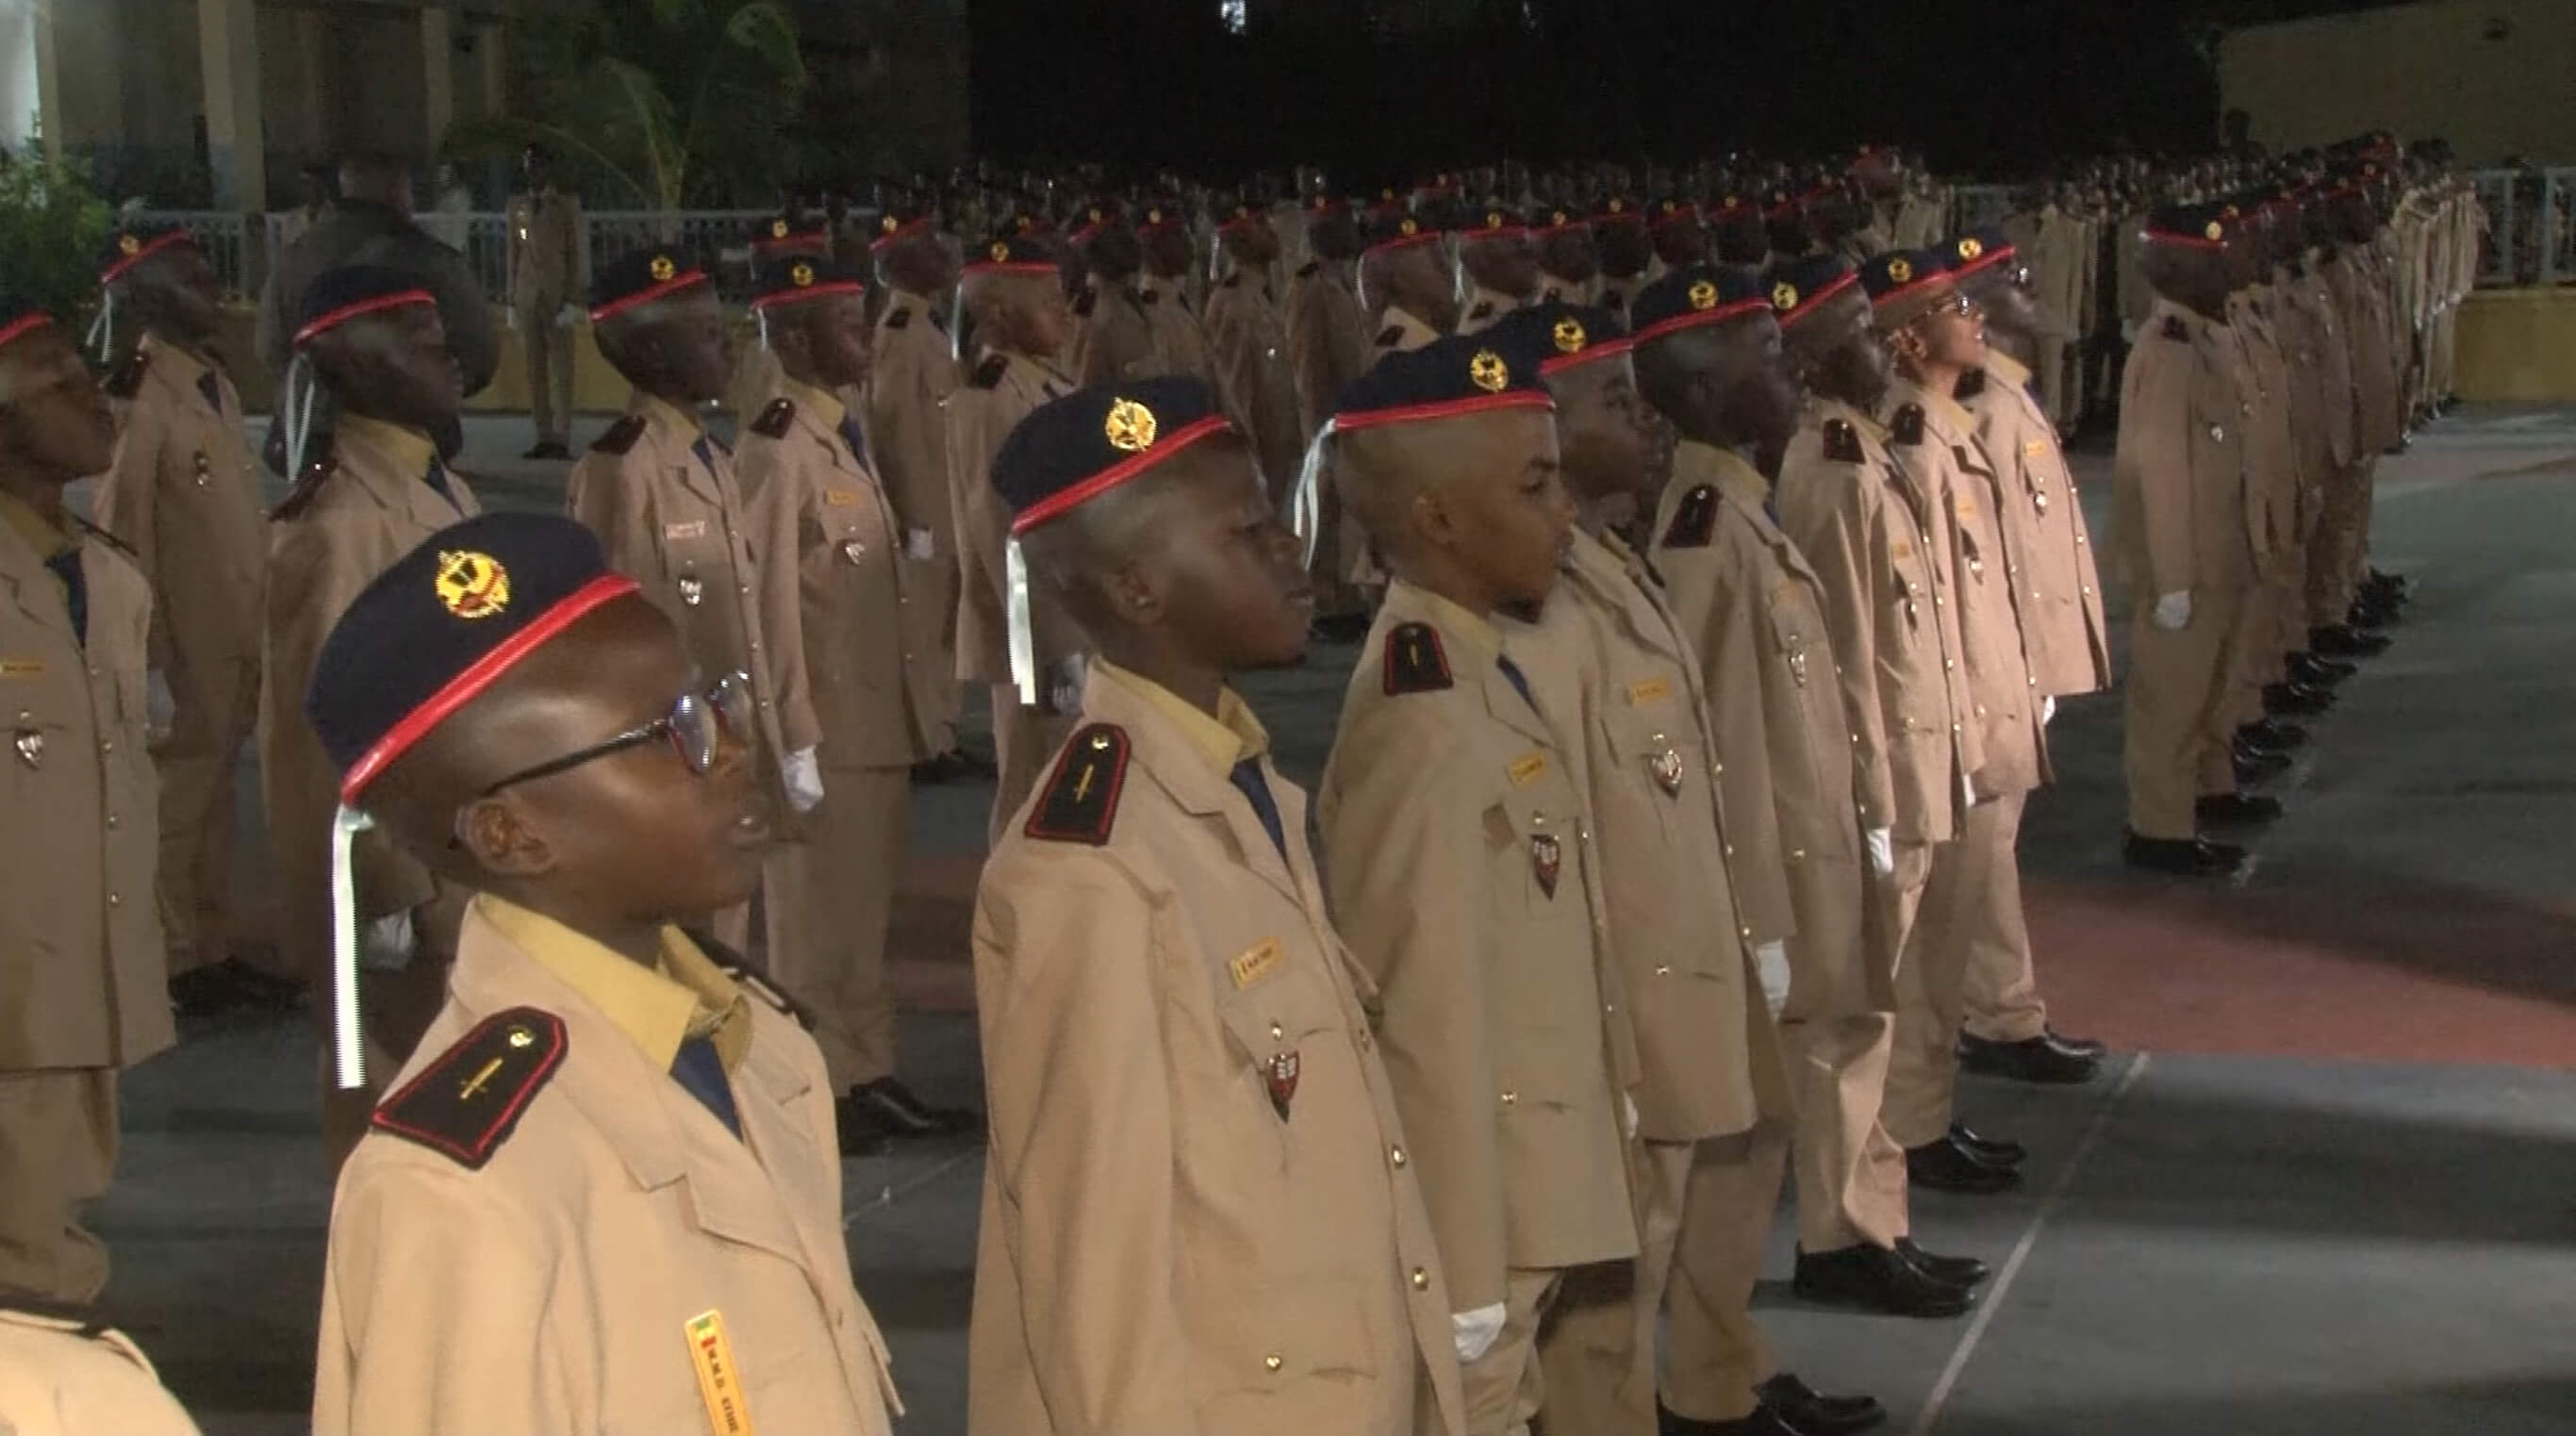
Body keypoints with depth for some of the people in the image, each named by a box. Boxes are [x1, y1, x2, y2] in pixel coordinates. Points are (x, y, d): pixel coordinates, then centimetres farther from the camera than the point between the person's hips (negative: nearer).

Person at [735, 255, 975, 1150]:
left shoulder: (844, 434, 12)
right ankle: (818, 1091, 15)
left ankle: (869, 1074, 29)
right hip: (826, 728, -9)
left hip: (879, 721, 9)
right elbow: (772, 606, -19)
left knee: (867, 907, 18)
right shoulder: (777, 451, -17)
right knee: (818, 914, 3)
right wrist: (795, 742, -20)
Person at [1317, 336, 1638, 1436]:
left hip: (1516, 1200, 9)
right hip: (1471, 1215, -9)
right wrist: (1466, 1281, -20)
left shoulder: (1476, 672, 6)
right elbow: (1430, 1025, -24)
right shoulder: (1428, 724, -24)